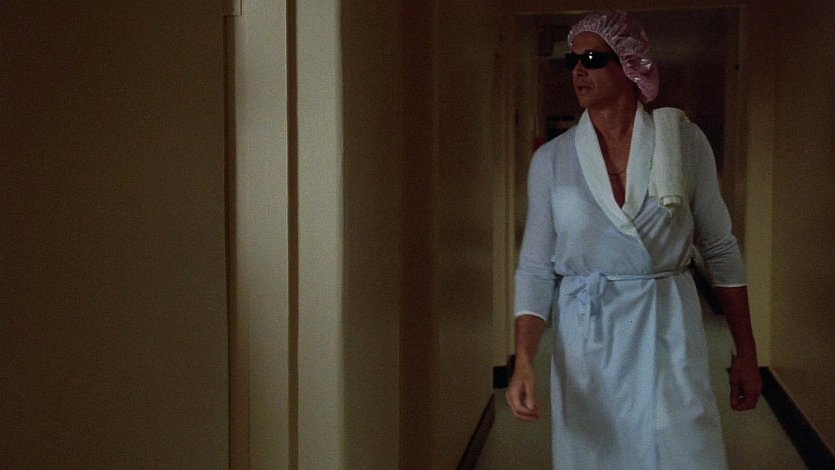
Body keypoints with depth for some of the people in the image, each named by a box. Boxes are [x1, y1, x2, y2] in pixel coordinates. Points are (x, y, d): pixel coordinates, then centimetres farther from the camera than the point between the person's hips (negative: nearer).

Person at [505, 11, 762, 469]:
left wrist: (746, 353, 5)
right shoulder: (550, 159, -1)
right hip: (585, 341, 1)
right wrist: (523, 361, -14)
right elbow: (536, 268, -1)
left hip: (667, 335, -1)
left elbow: (721, 250, 3)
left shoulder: (683, 141, -3)